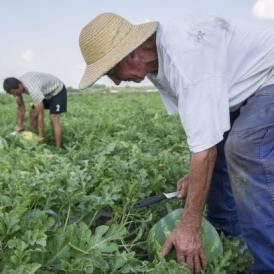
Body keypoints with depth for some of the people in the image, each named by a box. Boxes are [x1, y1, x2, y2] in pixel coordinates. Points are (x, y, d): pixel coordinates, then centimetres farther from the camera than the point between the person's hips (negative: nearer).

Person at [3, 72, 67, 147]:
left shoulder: (33, 90, -40)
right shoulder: (16, 85, -16)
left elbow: (40, 115, -35)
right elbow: (21, 107, -4)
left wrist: (41, 137, -29)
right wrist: (20, 125, -4)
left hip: (57, 91, -9)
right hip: (46, 92, 9)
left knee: (54, 119, -19)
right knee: (32, 112, 3)